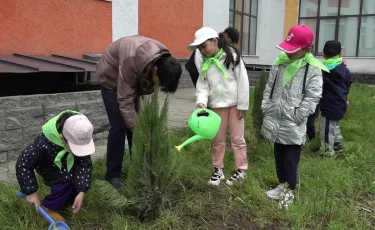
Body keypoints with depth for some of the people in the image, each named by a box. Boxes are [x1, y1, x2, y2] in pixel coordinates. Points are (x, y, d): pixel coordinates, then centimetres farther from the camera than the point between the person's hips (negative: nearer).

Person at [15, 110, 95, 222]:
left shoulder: (80, 137, -31)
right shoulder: (43, 144, -42)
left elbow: (85, 163, -25)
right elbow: (23, 164, -29)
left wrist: (81, 192, -32)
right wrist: (31, 192, -26)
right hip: (49, 166, -4)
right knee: (66, 180, -28)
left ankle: (70, 197, 16)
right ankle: (49, 207, -2)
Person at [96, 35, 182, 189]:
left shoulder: (162, 60, -22)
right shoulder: (132, 60, -41)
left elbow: (146, 91, -11)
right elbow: (125, 100, -34)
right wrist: (136, 128, -33)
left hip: (136, 77, 6)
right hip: (111, 77, -6)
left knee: (137, 124, 1)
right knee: (119, 126, -11)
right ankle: (112, 174, 1)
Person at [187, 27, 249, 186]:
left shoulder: (231, 55, -13)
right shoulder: (202, 61, -2)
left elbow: (242, 80, -10)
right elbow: (202, 83, -2)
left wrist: (242, 105, -9)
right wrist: (201, 101, -19)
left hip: (234, 103, -3)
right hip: (216, 104, 4)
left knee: (237, 137, 6)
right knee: (218, 139, 13)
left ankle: (241, 170, 18)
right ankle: (218, 169, 26)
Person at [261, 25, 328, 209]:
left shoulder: (313, 69, -12)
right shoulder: (280, 63, 5)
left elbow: (312, 98, -14)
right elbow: (269, 88, 11)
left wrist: (295, 116, -17)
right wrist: (266, 109, 3)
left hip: (293, 125, -6)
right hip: (275, 121, 6)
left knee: (291, 160, 4)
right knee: (278, 156, 19)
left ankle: (289, 191, 22)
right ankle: (281, 186, 37)